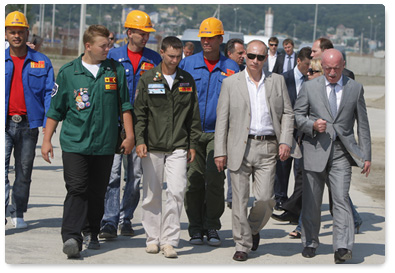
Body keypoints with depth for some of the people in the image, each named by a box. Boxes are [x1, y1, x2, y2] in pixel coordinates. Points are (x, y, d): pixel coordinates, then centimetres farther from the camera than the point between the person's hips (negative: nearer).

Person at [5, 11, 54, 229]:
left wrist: (48, 123, -7)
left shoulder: (41, 62, 6)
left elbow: (49, 94, 4)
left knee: (24, 171, 7)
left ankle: (18, 214, 17)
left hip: (28, 124, 1)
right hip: (4, 123, -1)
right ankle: (4, 206, -20)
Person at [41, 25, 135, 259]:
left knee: (97, 191, 9)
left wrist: (130, 135, 7)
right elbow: (56, 109, 6)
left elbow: (125, 105, 12)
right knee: (76, 189, -13)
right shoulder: (68, 72, 1)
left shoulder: (115, 70, 6)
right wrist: (47, 140, 4)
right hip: (75, 142, -2)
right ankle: (72, 237, -18)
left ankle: (91, 232, 25)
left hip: (105, 143, 2)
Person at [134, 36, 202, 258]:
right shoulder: (148, 80, 3)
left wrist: (193, 144, 8)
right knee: (152, 194, 5)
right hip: (152, 146, -1)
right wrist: (140, 140, -7)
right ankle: (153, 238, 18)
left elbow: (194, 115, 12)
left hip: (179, 146, 1)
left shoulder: (187, 80, 9)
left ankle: (169, 240, -4)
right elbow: (139, 113, 2)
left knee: (177, 192, -10)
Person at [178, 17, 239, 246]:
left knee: (214, 178, -10)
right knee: (194, 179, 0)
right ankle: (196, 227, 10)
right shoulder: (188, 64, 9)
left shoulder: (231, 67, 9)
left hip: (218, 132, -1)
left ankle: (212, 227, 2)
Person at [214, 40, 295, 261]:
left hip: (268, 148, 1)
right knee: (240, 199, 0)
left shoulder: (277, 81, 11)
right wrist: (220, 151, -2)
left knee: (265, 198, -5)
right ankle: (243, 245, 11)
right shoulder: (231, 83, 6)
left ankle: (254, 229, 25)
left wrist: (286, 141, -3)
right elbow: (222, 119, 4)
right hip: (240, 147, -1)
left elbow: (287, 113, 11)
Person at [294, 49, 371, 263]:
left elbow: (362, 124, 8)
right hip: (316, 150, 1)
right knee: (311, 201, 7)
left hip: (342, 152, -1)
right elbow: (297, 115, 8)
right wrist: (312, 125, -13)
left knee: (341, 198, -12)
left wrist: (366, 156, 3)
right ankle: (310, 242, 24)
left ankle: (343, 247, -17)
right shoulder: (309, 87, 6)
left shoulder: (355, 88, 7)